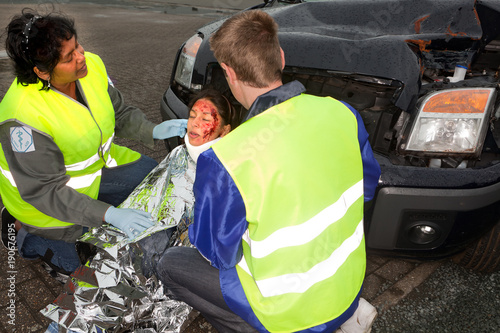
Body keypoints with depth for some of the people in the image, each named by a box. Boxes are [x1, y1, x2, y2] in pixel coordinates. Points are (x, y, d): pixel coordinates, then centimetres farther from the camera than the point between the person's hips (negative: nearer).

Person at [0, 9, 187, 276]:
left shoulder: (92, 66, -17)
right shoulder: (23, 117, -35)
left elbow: (120, 113, -1)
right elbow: (44, 191, -30)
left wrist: (154, 130, -20)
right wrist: (109, 215, -38)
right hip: (40, 195, -6)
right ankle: (22, 232, 25)